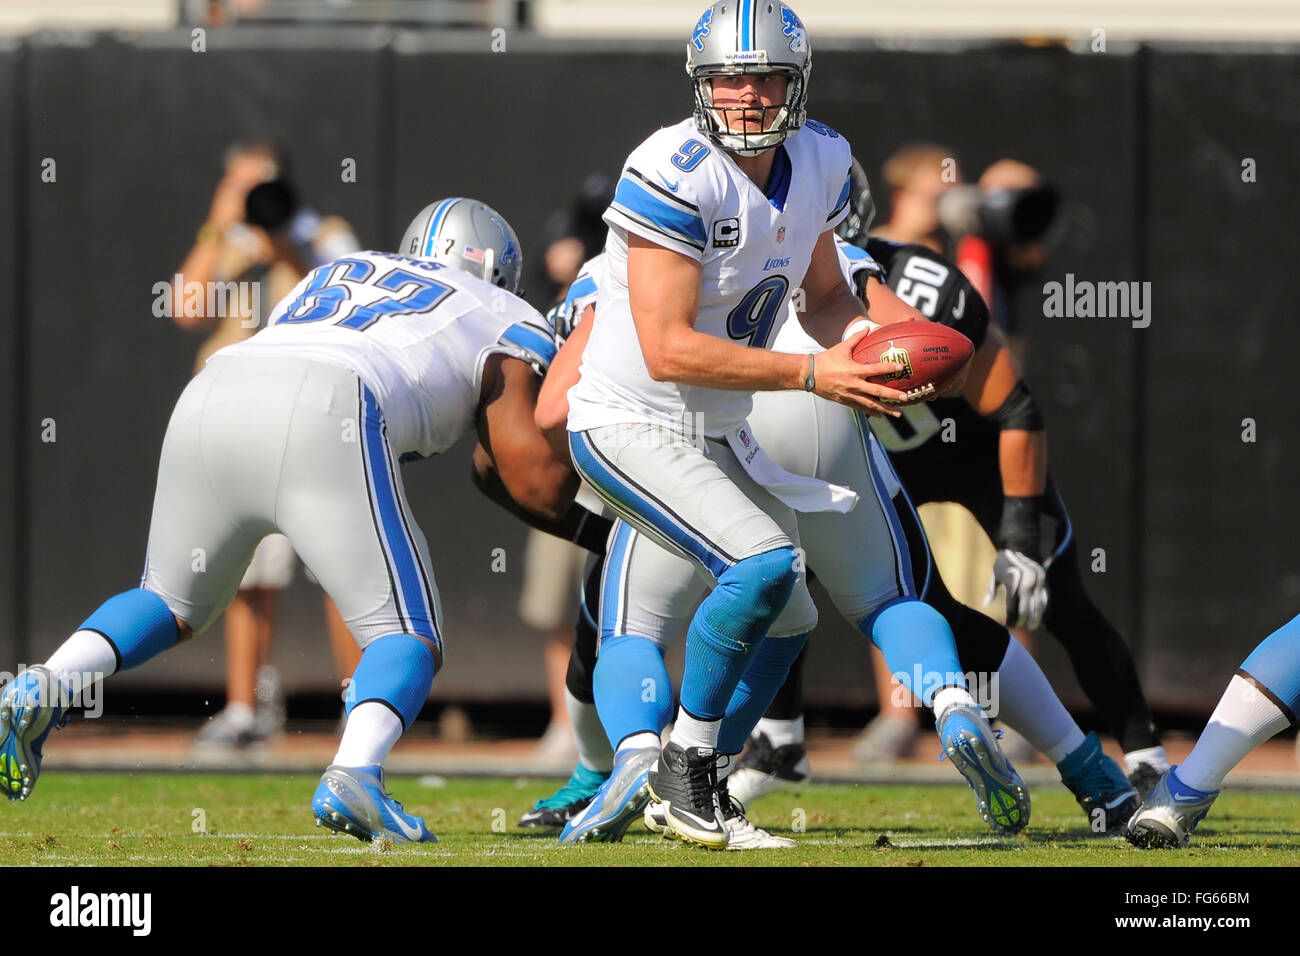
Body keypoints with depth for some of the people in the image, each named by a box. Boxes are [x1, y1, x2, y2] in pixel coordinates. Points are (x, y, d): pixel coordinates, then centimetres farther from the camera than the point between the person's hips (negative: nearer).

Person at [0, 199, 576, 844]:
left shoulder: (327, 279, 40)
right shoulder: (504, 323, 25)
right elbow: (540, 487, 15)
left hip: (208, 402, 5)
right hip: (323, 424, -5)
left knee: (172, 606, 27)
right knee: (407, 639, 4)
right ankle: (354, 775, -25)